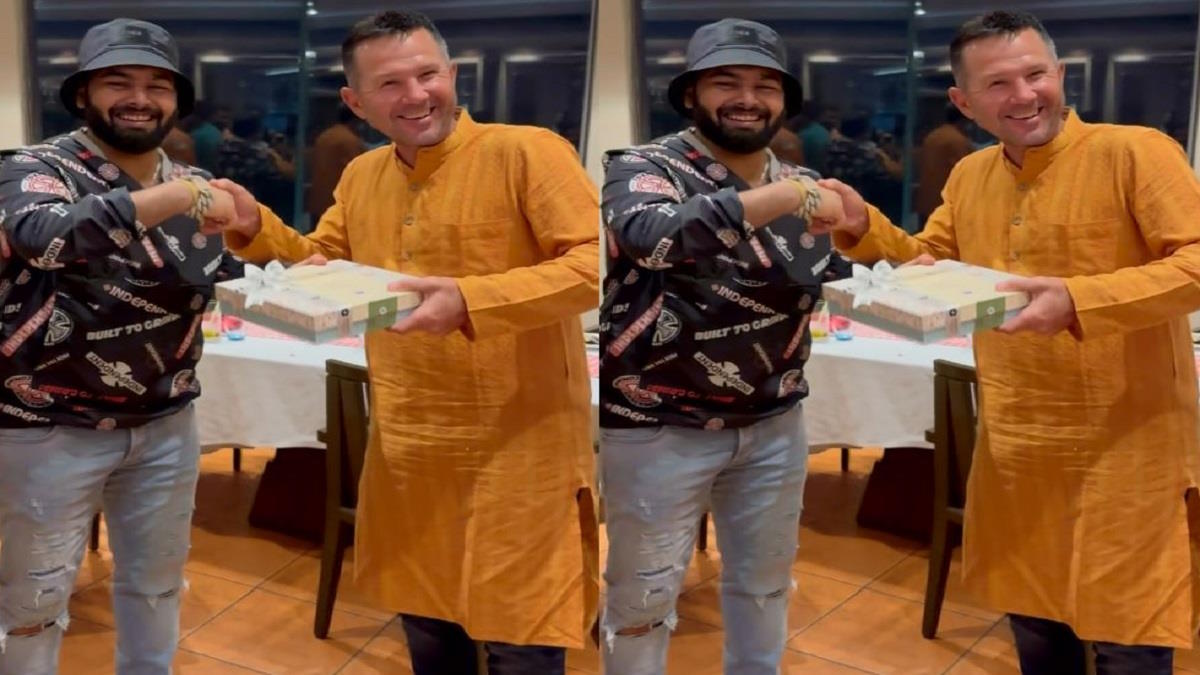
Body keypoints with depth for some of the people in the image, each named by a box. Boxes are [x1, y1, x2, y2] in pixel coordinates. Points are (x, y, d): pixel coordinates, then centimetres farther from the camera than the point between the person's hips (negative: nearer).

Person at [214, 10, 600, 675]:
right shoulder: (360, 176, 8)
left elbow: (595, 263, -22)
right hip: (407, 453, 6)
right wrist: (254, 226, 2)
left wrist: (470, 299, -32)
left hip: (517, 452, -6)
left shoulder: (527, 151, -14)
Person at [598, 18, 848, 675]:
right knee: (643, 596, 8)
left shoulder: (802, 185, 5)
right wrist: (785, 196, -36)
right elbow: (650, 234, -35)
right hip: (657, 430, -5)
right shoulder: (642, 168, -12)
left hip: (773, 426, 5)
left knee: (764, 583, 21)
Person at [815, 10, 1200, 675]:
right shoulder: (969, 176, 8)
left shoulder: (1136, 152, -13)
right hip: (1015, 450, 6)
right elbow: (927, 262, 20)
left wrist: (1078, 299, -34)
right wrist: (862, 225, 1)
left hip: (1125, 450, -6)